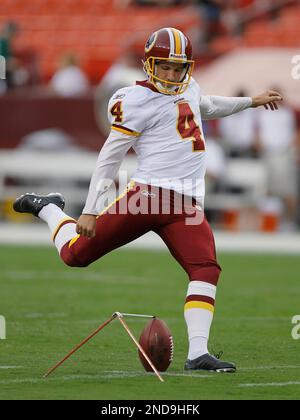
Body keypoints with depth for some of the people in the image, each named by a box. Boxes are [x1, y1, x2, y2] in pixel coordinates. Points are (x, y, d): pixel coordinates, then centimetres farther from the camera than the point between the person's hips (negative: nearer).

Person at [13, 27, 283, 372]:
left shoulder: (187, 87, 19)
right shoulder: (137, 101, -6)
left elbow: (208, 107, 46)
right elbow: (109, 157, -6)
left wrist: (251, 102, 52)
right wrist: (89, 211, -8)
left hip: (186, 205, 6)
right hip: (148, 194, -6)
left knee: (206, 270, -15)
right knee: (75, 254, -1)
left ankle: (197, 355, -18)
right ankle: (48, 208, 31)